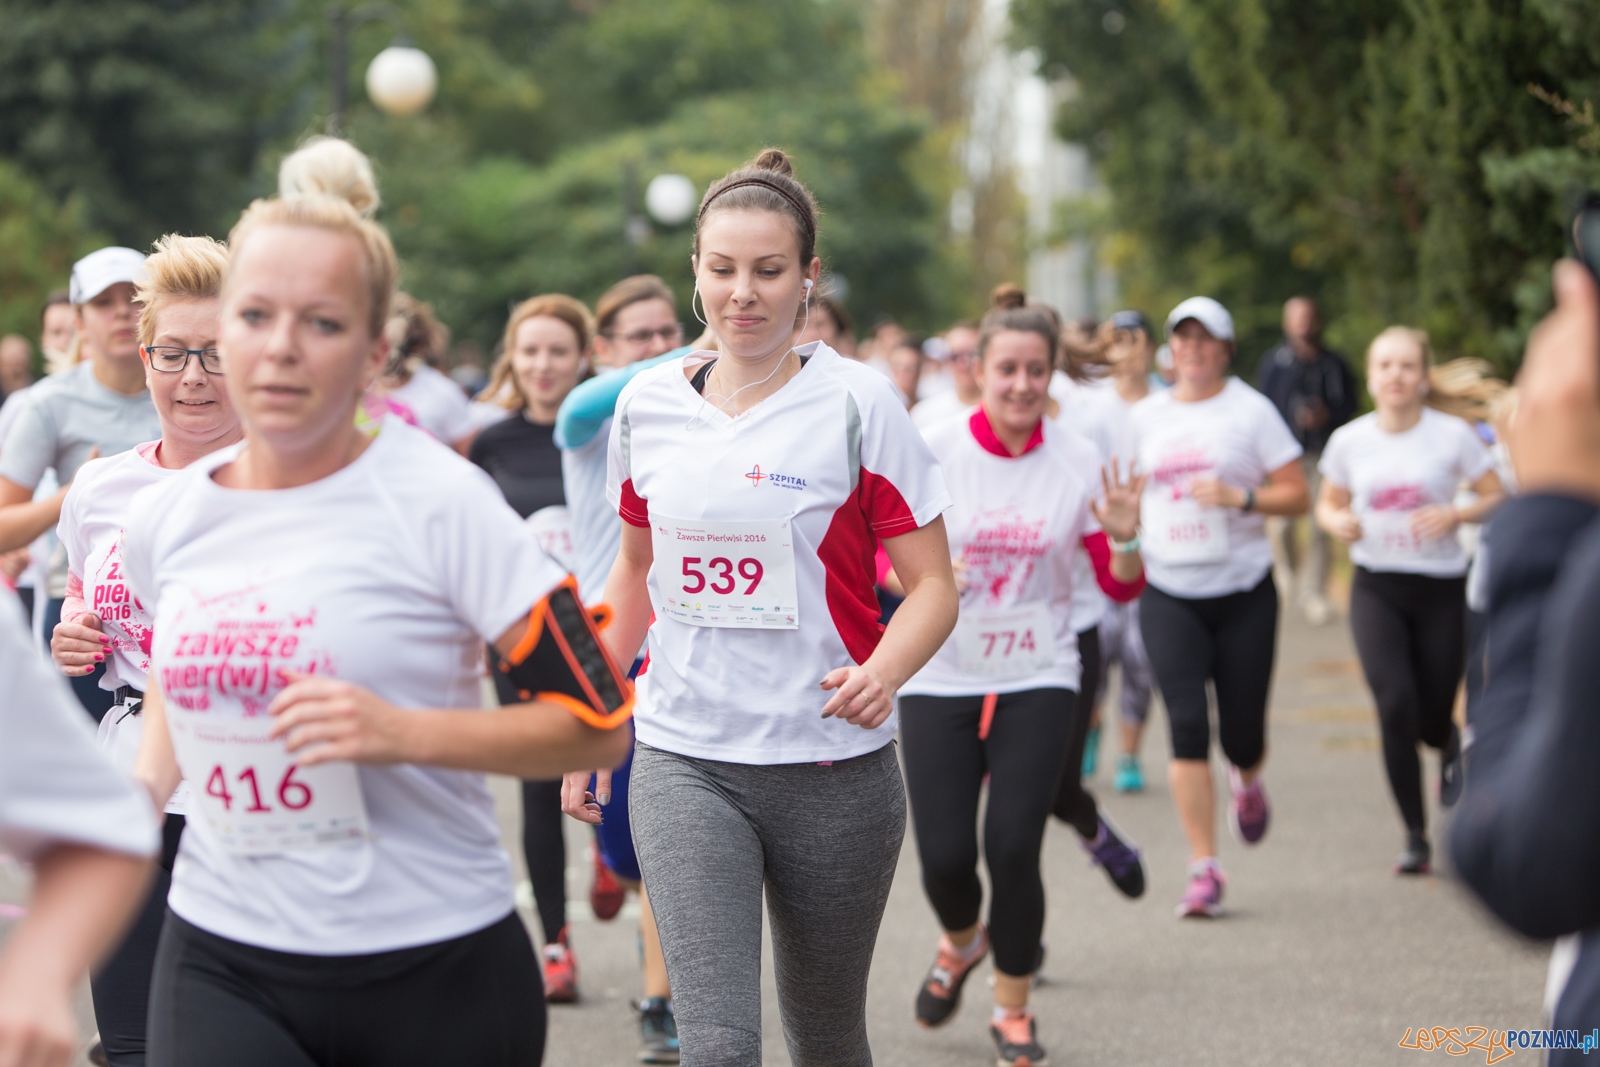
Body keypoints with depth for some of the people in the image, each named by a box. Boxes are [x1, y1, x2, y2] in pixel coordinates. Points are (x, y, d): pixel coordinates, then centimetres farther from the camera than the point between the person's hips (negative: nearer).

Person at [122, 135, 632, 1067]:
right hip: (221, 963, 3)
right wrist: (147, 784, 9)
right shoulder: (165, 519, 6)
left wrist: (405, 732, -22)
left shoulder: (437, 502, -9)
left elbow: (598, 722, -11)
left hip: (435, 970, -3)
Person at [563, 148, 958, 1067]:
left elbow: (934, 587, -6)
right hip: (684, 764, 2)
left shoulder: (857, 404, -6)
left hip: (833, 767, -1)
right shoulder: (648, 405, 5)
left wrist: (879, 676, -25)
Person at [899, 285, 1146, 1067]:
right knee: (945, 855, -3)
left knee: (1013, 849, -9)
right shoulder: (933, 454, -6)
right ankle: (961, 942, 35)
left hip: (1037, 684, 0)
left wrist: (1124, 539, -16)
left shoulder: (1075, 465, -1)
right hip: (939, 680, 0)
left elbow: (1122, 589, 4)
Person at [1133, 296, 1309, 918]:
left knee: (1242, 733, 2)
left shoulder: (1251, 410, 0)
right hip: (1168, 593, 2)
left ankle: (1247, 784, 41)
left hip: (1243, 590, -1)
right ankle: (1203, 868, -6)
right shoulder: (1145, 416, 9)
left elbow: (1297, 495, -2)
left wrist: (1240, 497, -18)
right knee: (1187, 727, -11)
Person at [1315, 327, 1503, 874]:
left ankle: (1449, 744, 45)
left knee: (1431, 720, 2)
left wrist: (1457, 514, -19)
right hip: (1376, 588, 1)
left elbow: (1498, 497, 0)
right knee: (1395, 705, -18)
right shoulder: (1350, 441, 1)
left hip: (1441, 588, -1)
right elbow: (1328, 503, 15)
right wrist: (1336, 521, -9)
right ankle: (1416, 837, -4)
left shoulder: (1452, 435, -6)